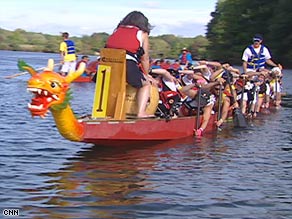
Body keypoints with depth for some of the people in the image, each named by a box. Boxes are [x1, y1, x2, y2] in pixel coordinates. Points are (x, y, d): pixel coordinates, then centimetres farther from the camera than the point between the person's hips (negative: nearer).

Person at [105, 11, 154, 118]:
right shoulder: (142, 34, 16)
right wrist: (146, 75, 36)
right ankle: (141, 112, 4)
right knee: (146, 84, 20)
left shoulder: (117, 30, 27)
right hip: (128, 65, -4)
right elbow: (145, 59, 18)